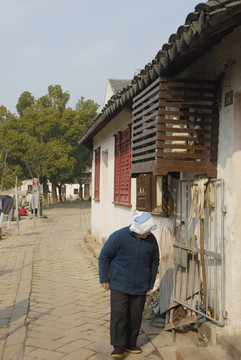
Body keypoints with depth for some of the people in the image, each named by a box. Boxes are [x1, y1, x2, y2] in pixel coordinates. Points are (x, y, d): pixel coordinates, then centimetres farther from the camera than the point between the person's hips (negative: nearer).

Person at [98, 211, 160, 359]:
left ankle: (131, 344, 23)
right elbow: (104, 256, -5)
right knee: (119, 315, -6)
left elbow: (154, 262, 14)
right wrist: (104, 279, -3)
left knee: (136, 316, 7)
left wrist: (150, 283, 16)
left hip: (140, 287, 4)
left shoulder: (151, 240, -1)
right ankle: (119, 347, 5)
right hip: (119, 285, -3)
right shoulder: (119, 237, -14)